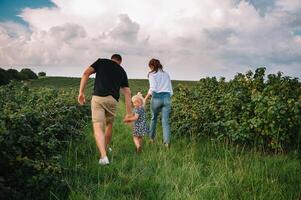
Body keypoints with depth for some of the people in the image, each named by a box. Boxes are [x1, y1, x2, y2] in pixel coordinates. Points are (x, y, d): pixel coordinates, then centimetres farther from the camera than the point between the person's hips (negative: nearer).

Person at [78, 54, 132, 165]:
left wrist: (81, 92, 3)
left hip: (98, 97, -2)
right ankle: (105, 149, 39)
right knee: (109, 125, 24)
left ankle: (103, 156, -21)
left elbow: (86, 73, 2)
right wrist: (129, 113, 13)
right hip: (112, 100, 2)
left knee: (98, 127, -6)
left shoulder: (101, 61, 17)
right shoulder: (122, 71, 21)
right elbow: (127, 92, 13)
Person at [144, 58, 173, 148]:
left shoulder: (152, 74, 3)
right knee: (165, 121, 0)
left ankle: (152, 138, 31)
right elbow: (170, 90, 18)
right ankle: (167, 141, -15)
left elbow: (152, 88, -11)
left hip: (157, 98, -3)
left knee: (154, 118, 19)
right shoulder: (166, 74, 19)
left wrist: (146, 98, -5)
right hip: (167, 97, 3)